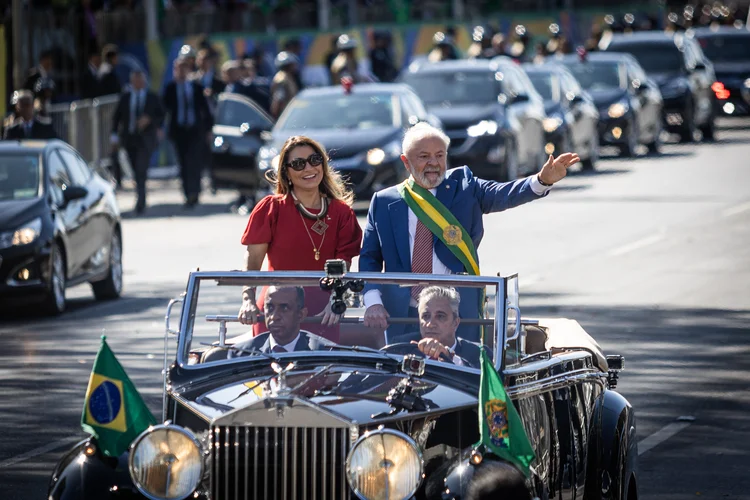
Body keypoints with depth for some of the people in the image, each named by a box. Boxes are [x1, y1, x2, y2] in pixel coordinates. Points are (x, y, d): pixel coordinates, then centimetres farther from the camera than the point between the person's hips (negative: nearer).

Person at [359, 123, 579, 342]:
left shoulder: (462, 187, 5)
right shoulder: (383, 202, 7)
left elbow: (503, 195, -12)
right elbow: (369, 259, 7)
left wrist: (543, 180, -31)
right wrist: (373, 303, -8)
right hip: (403, 316, 1)